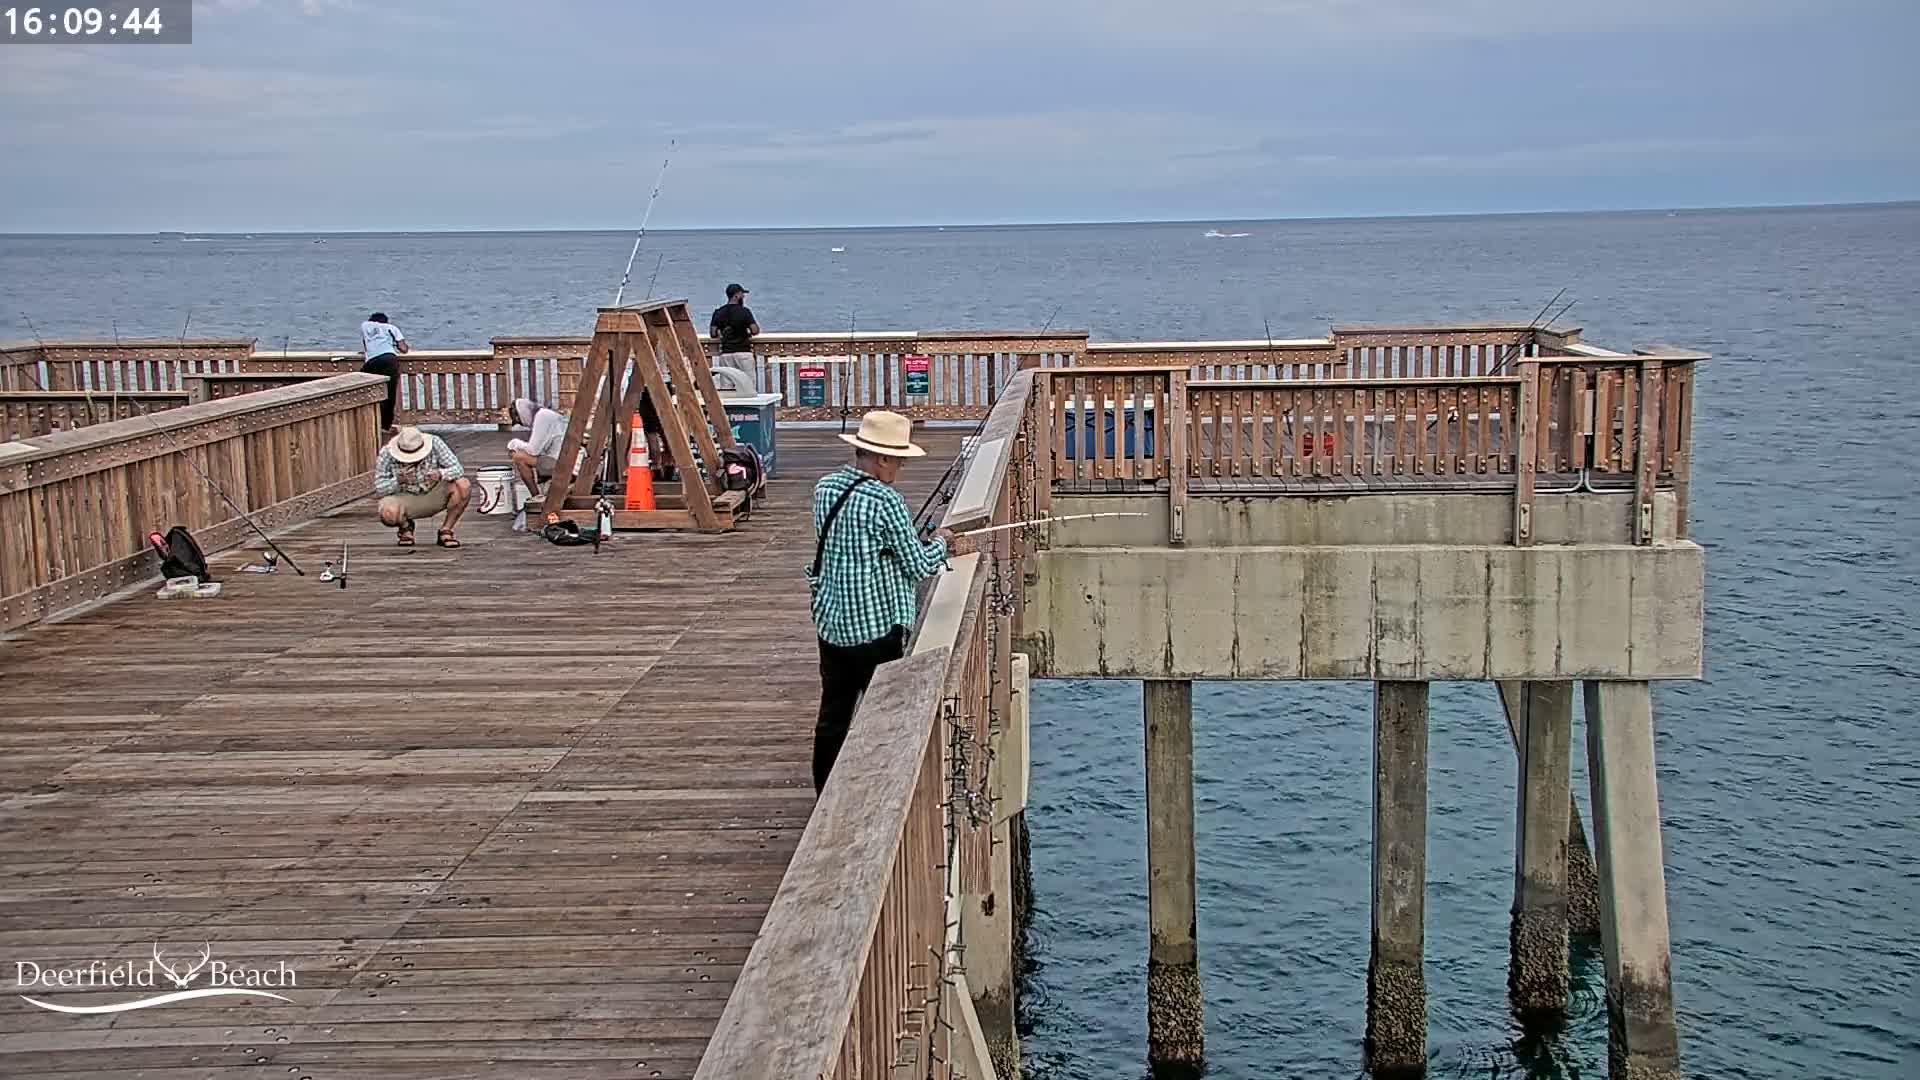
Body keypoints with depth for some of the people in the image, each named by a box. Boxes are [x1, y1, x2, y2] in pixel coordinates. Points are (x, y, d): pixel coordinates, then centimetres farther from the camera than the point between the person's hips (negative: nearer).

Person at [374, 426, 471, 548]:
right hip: (405, 498, -1)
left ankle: (445, 532, -8)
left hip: (434, 495, 1)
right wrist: (399, 481, -37)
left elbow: (457, 469, -22)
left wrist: (440, 474, -43)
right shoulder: (387, 453, -21)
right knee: (389, 513, -35)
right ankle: (405, 526, 4)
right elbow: (379, 489, -17)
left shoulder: (435, 443, -20)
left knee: (464, 485, -27)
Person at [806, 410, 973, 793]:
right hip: (876, 627, -7)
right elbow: (920, 566, -14)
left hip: (831, 622, 7)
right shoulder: (885, 501, -19)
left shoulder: (825, 487, 4)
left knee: (833, 712, 14)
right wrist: (939, 543, 8)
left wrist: (936, 545, 15)